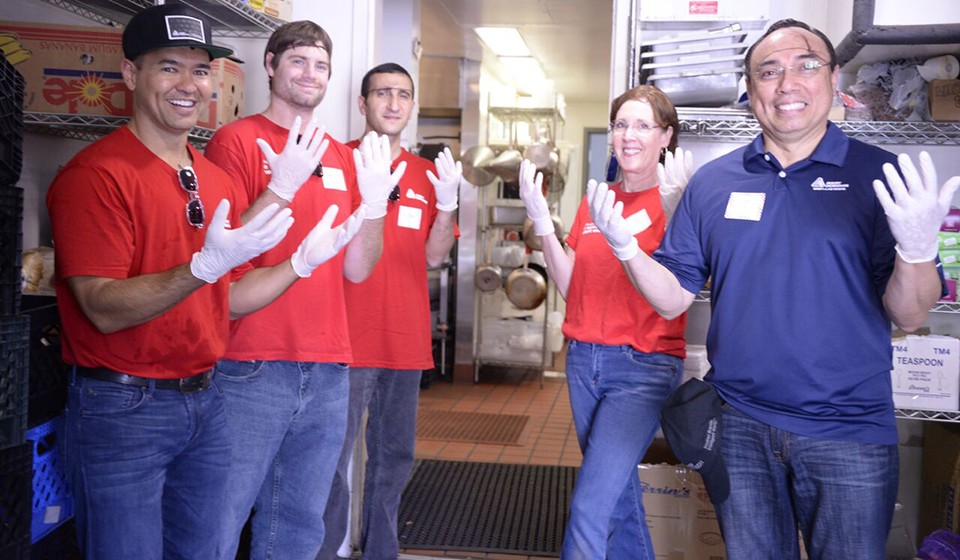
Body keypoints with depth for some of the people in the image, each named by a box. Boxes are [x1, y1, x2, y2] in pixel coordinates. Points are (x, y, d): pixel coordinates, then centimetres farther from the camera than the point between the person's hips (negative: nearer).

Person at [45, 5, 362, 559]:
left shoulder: (217, 180, 8)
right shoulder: (96, 174, -13)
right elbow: (103, 309, -19)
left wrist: (302, 261, 1)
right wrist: (205, 266, -32)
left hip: (205, 400, 7)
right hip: (123, 408, -6)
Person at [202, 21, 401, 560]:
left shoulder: (343, 157, 14)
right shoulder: (236, 140, -1)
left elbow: (356, 269, 10)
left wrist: (374, 202, -6)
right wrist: (283, 186, -19)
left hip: (328, 371, 5)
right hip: (251, 368, -5)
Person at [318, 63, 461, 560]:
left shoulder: (426, 174, 12)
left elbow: (434, 256, 8)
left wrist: (447, 203, -9)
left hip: (407, 340, 5)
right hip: (348, 339, -5)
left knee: (394, 457, 14)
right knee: (334, 458, -2)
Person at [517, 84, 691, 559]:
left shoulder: (675, 200, -7)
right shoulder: (595, 201, 11)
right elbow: (571, 287, 8)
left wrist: (675, 213, -27)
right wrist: (542, 222, -2)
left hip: (644, 366, -6)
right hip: (584, 360, 6)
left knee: (589, 511, -11)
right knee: (617, 492, 19)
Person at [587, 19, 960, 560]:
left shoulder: (881, 176, -4)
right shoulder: (712, 182, 3)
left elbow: (909, 316, -7)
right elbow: (674, 299, 4)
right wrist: (626, 247, -14)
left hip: (849, 434, -2)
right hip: (738, 424, 2)